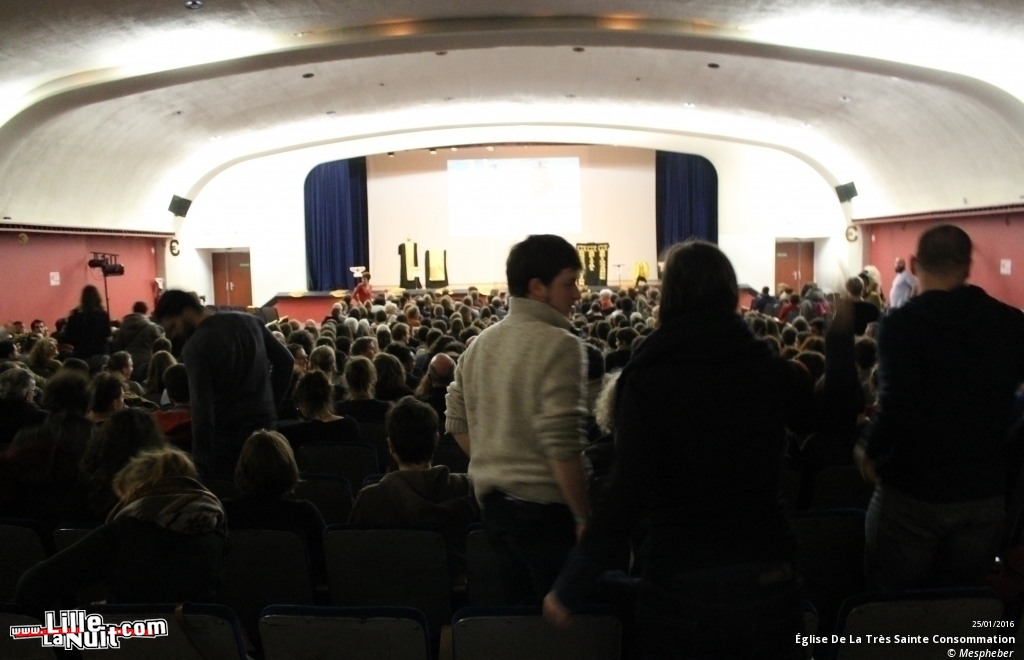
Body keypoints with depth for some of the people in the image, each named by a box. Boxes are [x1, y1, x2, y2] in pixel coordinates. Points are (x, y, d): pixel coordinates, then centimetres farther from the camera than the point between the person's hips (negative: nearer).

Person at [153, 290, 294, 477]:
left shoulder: (195, 346, -14)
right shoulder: (248, 320, 6)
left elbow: (202, 409, -19)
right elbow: (285, 360, 9)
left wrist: (202, 463, -16)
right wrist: (271, 403, 12)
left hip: (227, 432, -7)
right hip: (264, 421, 7)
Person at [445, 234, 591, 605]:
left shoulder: (482, 343, 8)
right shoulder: (560, 345, -15)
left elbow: (458, 424, 12)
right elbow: (562, 445, -21)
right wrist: (583, 518, -14)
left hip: (492, 502, 7)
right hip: (544, 507, -7)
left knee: (517, 611, 19)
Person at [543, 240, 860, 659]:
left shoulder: (647, 380, -15)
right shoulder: (771, 373, -4)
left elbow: (628, 494, -20)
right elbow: (837, 413, 15)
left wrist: (572, 586, -13)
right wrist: (841, 336, 29)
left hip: (679, 584, -2)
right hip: (766, 578, 3)